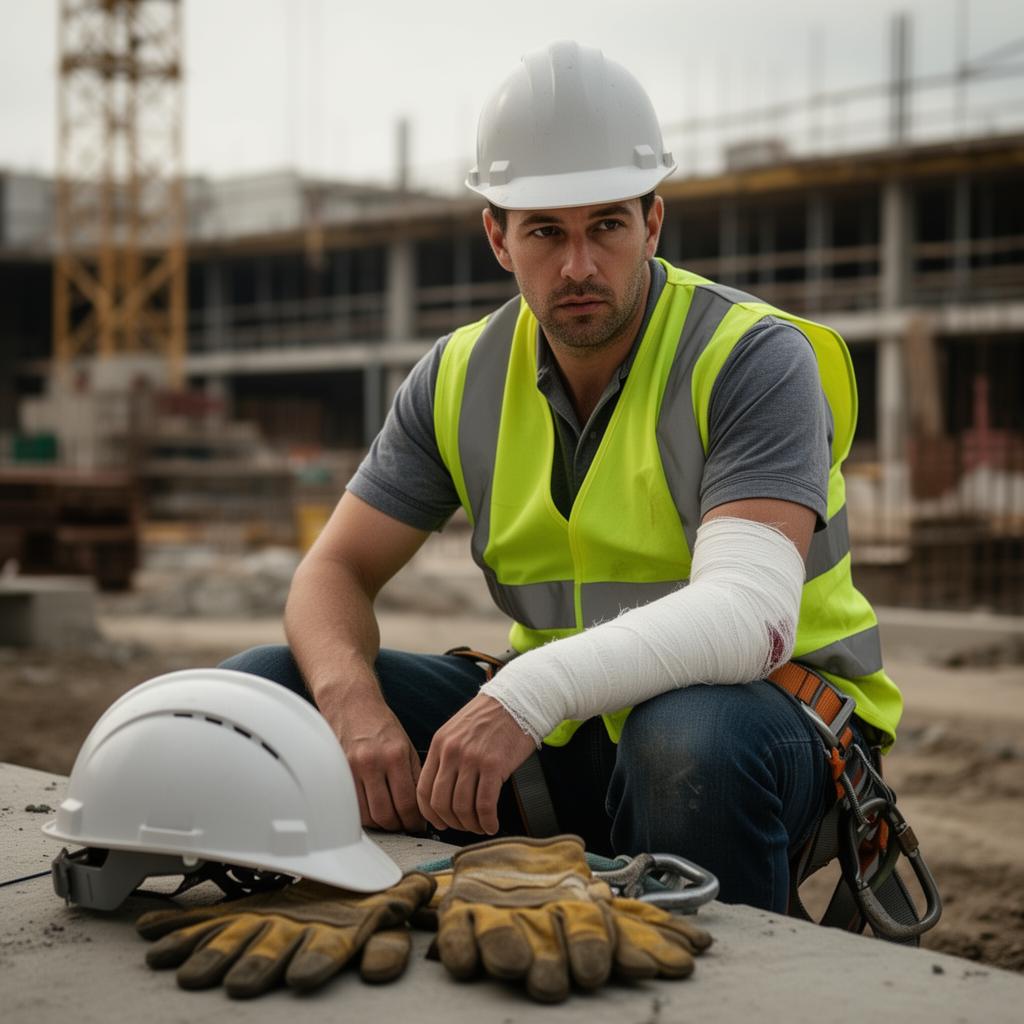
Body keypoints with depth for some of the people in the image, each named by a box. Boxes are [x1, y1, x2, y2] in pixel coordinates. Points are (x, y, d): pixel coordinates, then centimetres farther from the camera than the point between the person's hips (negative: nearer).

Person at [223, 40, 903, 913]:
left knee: (692, 740, -41)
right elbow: (335, 573, 1)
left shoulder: (755, 359, -16)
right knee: (263, 689, -8)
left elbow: (748, 615, -30)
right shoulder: (461, 379, 1)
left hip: (771, 704, -4)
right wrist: (353, 706, -23)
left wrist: (532, 693, -45)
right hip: (564, 734, 5)